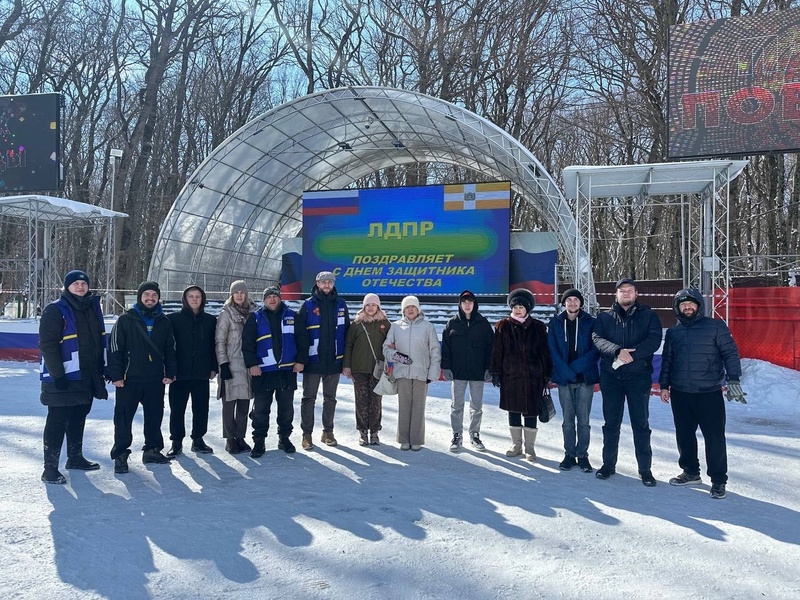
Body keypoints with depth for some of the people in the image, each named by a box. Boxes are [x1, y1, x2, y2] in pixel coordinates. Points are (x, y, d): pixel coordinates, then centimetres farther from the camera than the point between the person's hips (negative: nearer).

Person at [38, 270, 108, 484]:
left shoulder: (93, 307, 11)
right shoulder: (56, 310, -11)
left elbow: (99, 340, 20)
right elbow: (47, 345, -15)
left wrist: (101, 367, 17)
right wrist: (57, 374, -20)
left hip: (88, 376, 7)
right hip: (63, 377, -7)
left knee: (78, 418, 18)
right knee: (57, 422, -4)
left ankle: (75, 457, 31)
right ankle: (50, 468, 1)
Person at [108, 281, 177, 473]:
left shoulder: (164, 322, 9)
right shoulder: (126, 320, -3)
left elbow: (170, 350, 13)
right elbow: (115, 349, -5)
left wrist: (170, 373, 6)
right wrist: (116, 375, -10)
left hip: (156, 380, 4)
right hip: (129, 379, -3)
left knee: (154, 416, 11)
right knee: (124, 417, 0)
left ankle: (152, 450, 24)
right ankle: (120, 454, 9)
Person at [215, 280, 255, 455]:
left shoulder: (252, 313, 9)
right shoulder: (226, 314, -3)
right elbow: (219, 341, -6)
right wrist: (223, 364, -13)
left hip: (248, 365, 4)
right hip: (231, 365, -4)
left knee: (244, 404, 8)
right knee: (229, 404, 0)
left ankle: (240, 437, 18)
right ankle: (230, 440, 9)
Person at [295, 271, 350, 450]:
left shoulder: (341, 305, 6)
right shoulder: (308, 305, -2)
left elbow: (346, 332, 9)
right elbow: (301, 334, -6)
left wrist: (346, 359, 5)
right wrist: (301, 359, -13)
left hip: (334, 361, 3)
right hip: (313, 360, -3)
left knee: (330, 398, 12)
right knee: (309, 398, 3)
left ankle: (328, 432, 23)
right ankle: (307, 434, 11)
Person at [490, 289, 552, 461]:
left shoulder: (538, 327, 3)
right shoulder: (503, 326, 3)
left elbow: (545, 352, 4)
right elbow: (497, 351, 2)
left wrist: (547, 375, 1)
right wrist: (496, 373, -3)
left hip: (532, 376, -1)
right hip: (510, 376, 1)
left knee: (530, 411, 3)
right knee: (513, 410, 10)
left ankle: (530, 448, 15)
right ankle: (516, 445, 23)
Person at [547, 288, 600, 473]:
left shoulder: (590, 323, 1)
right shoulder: (555, 323, 5)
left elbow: (596, 350, -4)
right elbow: (552, 350, -1)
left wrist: (576, 366, -13)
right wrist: (566, 371, -12)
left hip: (585, 377, -1)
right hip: (564, 378, 1)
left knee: (583, 419, 2)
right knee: (568, 420, 8)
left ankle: (582, 455, 13)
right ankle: (569, 454, 17)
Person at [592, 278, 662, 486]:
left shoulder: (648, 316, 4)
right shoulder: (604, 317, 9)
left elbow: (654, 340, -9)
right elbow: (597, 338, -6)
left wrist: (632, 355, -22)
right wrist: (618, 351, -23)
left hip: (639, 375, -2)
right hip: (610, 376, 2)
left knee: (641, 423, 4)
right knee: (611, 422, 10)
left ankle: (645, 469, 13)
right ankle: (608, 464, 21)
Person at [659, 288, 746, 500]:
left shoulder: (715, 326, -1)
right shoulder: (673, 332, 11)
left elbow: (730, 353, -3)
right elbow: (666, 361, 16)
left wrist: (733, 379, -13)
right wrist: (664, 385, 13)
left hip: (709, 393, -4)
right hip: (680, 393, 4)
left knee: (715, 437, -2)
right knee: (684, 434, 12)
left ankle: (718, 480, 9)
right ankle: (691, 472, 27)